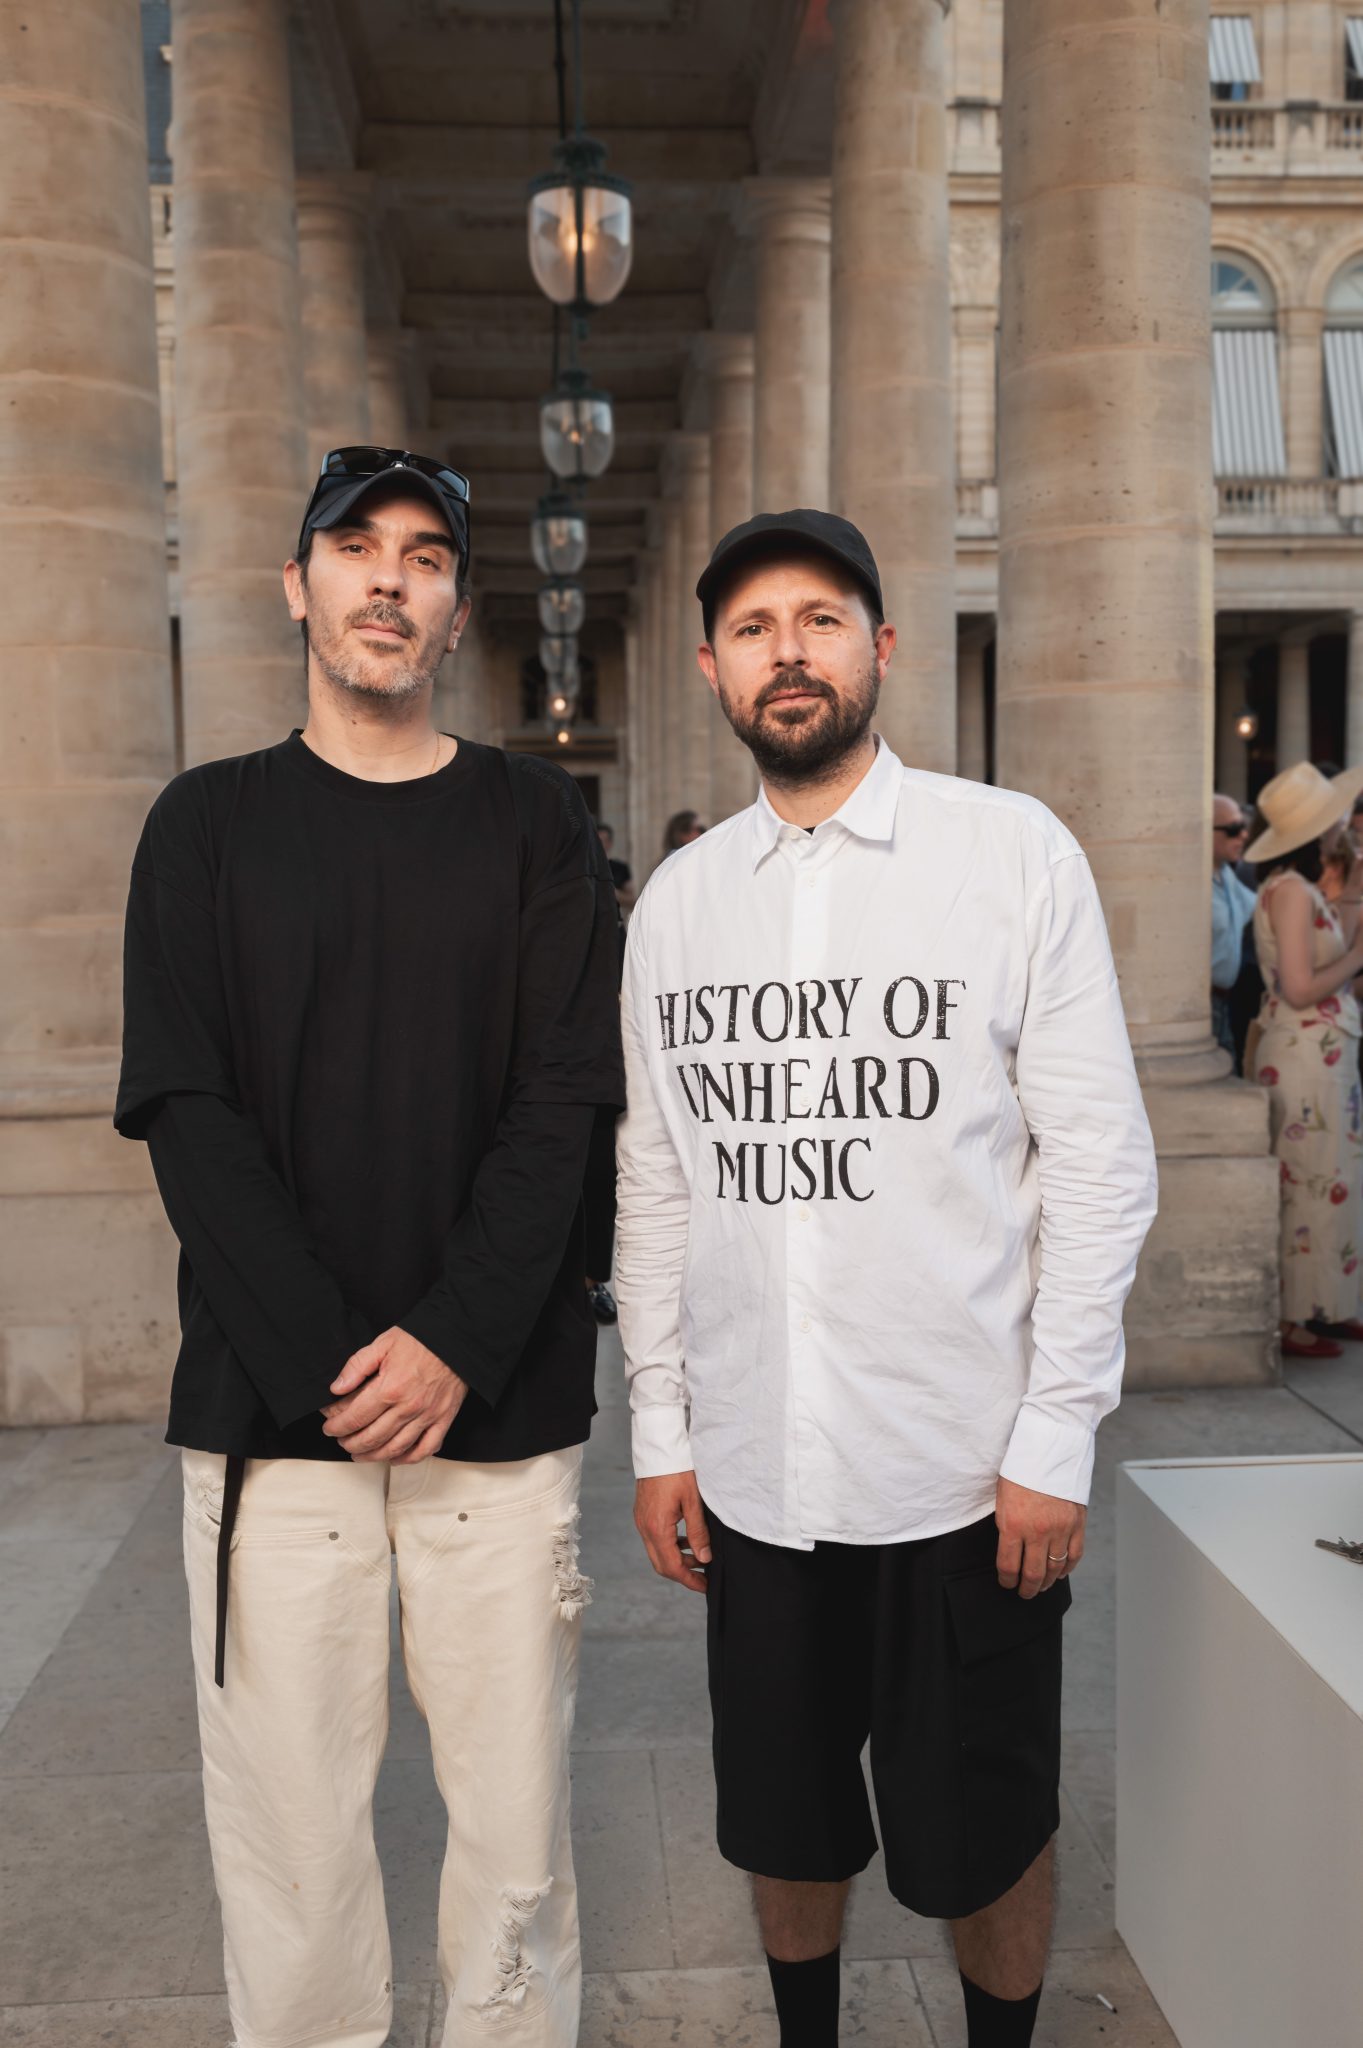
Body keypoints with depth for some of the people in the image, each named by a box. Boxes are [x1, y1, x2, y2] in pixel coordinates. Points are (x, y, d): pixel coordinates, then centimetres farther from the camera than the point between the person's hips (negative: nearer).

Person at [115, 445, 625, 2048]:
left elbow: (563, 1104, -1)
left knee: (515, 1821, 7)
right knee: (288, 1824, 7)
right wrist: (323, 1361, -11)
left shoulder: (533, 821, 7)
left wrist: (455, 1344, -12)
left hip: (500, 1407, 0)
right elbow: (184, 1112, -1)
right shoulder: (209, 823, 7)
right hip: (268, 1411, 0)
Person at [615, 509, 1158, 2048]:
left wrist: (1056, 1443, -10)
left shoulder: (1014, 851, -5)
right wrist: (660, 1433, 6)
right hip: (752, 1473, 3)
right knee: (787, 1834, 18)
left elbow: (1100, 1165, -6)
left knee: (982, 1843, 13)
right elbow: (656, 1184, 8)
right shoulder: (676, 900, 6)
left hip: (970, 1469, -3)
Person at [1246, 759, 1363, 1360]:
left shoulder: (1304, 886, 13)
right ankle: (1289, 1321, 7)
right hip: (1303, 1055, -9)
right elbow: (1301, 989, -21)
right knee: (1308, 1187, -2)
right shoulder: (1289, 889, -17)